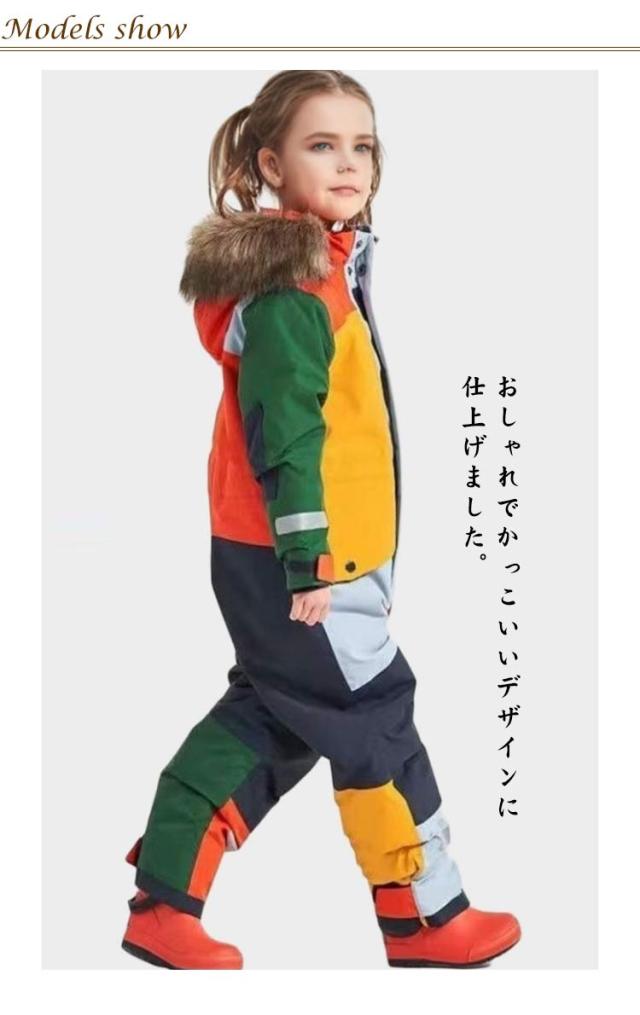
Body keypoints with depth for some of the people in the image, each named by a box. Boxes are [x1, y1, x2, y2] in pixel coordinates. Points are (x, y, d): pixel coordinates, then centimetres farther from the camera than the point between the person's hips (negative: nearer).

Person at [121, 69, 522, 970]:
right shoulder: (293, 280, -17)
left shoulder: (317, 262, 14)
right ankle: (426, 916, 19)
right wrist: (308, 558, -24)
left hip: (275, 553, 10)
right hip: (294, 558, -10)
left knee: (269, 718, 17)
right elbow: (284, 427, -23)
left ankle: (164, 901, 21)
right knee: (373, 719, 3)